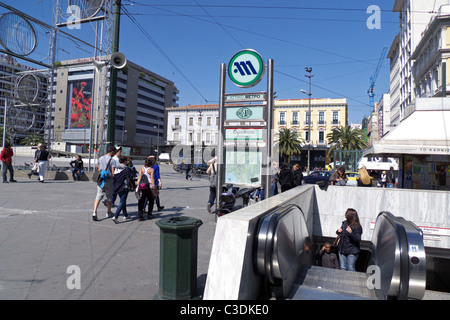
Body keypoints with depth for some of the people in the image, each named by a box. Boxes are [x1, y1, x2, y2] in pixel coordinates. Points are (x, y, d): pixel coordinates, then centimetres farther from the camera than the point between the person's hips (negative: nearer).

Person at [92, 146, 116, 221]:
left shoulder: (100, 158, 10)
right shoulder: (112, 160, -9)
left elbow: (99, 169, 16)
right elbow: (113, 173, -11)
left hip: (100, 180, 4)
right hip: (109, 180, -4)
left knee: (98, 196, 1)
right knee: (109, 197, 12)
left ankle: (94, 212, -16)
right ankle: (108, 212, 27)